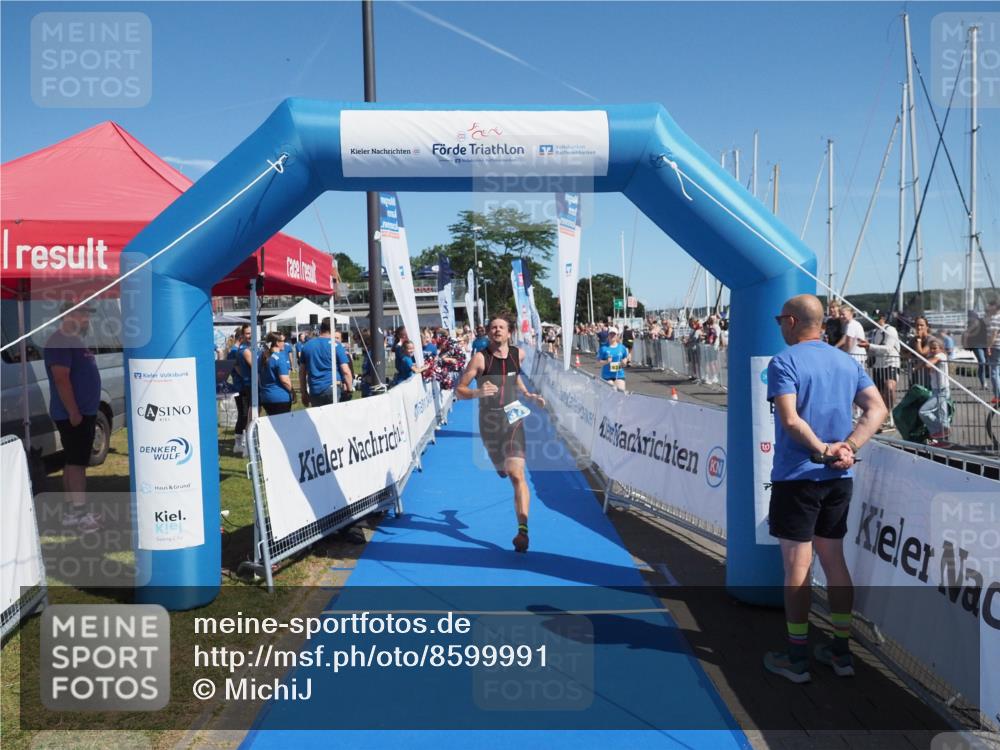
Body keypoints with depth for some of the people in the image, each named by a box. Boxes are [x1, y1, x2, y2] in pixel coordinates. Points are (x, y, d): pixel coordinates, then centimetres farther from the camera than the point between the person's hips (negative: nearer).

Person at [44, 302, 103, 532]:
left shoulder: (74, 341, 17)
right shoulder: (60, 341, -15)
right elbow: (61, 379, -22)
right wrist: (73, 412, -25)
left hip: (84, 412, 10)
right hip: (73, 414, -10)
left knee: (75, 461, 11)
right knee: (77, 462, -9)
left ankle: (71, 510, 16)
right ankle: (79, 513, -8)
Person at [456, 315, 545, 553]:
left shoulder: (519, 354, 1)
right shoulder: (480, 358, -10)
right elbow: (459, 391, -10)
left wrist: (529, 395, 15)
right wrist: (478, 392, -29)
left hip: (513, 419, 0)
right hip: (489, 420, 0)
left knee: (516, 475, -14)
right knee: (501, 467, 21)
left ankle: (523, 530, -14)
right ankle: (502, 464, 62)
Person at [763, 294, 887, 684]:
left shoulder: (783, 362, -11)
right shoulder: (848, 362, 9)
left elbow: (790, 420, -22)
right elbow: (877, 409, 0)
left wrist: (823, 451, -14)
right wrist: (846, 448, -9)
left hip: (797, 476, -6)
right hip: (838, 478, 6)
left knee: (796, 568, 3)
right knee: (834, 562, 16)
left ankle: (797, 658, 13)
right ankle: (841, 651, 25)